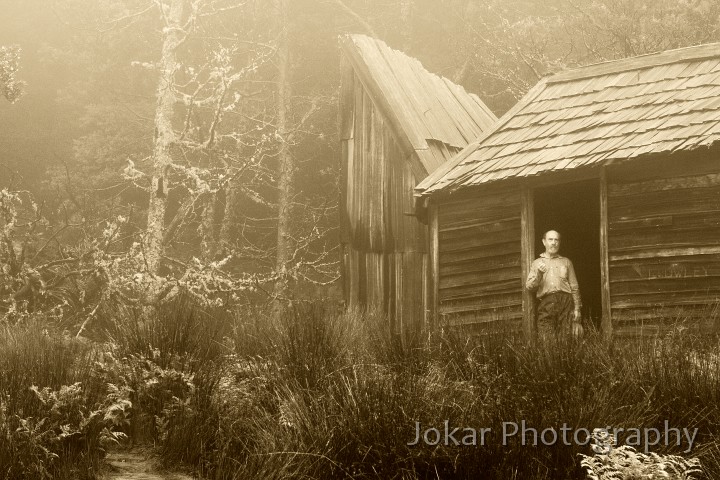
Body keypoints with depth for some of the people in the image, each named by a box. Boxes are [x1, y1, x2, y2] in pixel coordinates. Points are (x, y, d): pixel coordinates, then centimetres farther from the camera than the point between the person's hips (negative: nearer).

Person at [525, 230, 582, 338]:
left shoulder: (566, 262, 21)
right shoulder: (536, 263, 20)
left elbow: (574, 287, 16)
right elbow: (529, 287, 9)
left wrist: (577, 308, 7)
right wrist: (539, 274, -8)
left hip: (565, 301, 0)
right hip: (545, 304, 0)